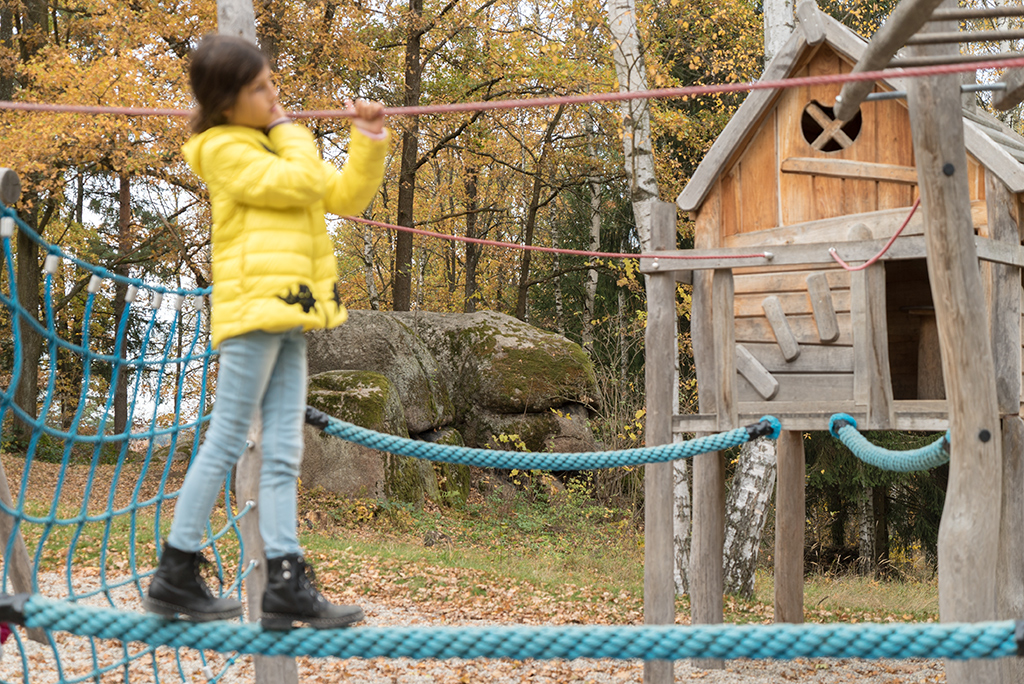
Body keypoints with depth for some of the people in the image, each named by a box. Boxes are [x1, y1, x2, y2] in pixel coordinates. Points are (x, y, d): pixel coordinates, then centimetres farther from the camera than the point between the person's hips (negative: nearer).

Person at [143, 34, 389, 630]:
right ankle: (176, 575, 3)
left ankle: (286, 584, 2)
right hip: (252, 308, -8)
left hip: (289, 318, 8)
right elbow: (302, 183, -16)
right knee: (225, 444, -5)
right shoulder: (224, 148, -5)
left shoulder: (278, 145, 22)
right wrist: (288, 130, -1)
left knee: (283, 454, 3)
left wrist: (370, 145, 6)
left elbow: (345, 196, 19)